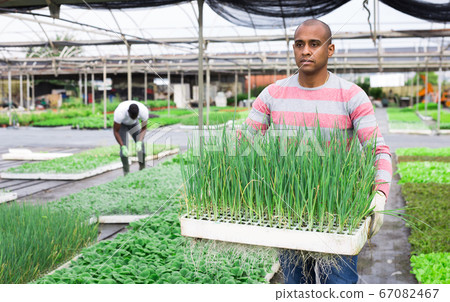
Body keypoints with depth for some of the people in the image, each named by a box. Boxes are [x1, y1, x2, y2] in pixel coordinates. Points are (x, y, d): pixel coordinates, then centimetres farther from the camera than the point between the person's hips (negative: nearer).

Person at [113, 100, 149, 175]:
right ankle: (126, 172, 0)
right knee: (124, 148, -15)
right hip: (121, 124, -2)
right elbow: (116, 131, -31)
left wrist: (139, 142, -36)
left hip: (134, 124, 2)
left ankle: (142, 169, 4)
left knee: (141, 145, -11)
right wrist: (123, 147, -39)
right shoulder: (120, 112, -44)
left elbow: (144, 128, -21)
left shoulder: (144, 111, -37)